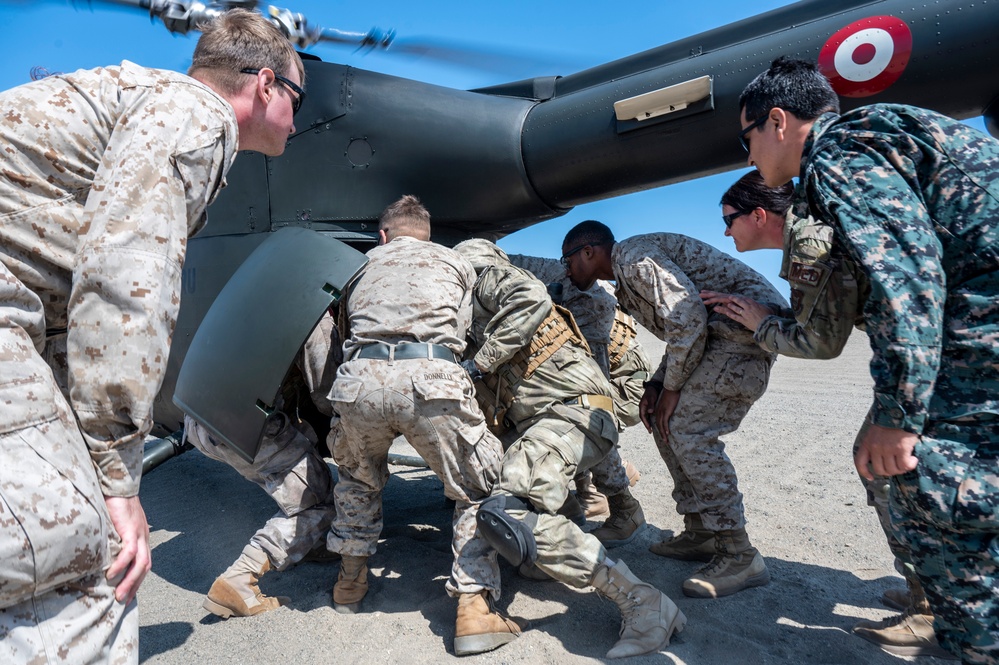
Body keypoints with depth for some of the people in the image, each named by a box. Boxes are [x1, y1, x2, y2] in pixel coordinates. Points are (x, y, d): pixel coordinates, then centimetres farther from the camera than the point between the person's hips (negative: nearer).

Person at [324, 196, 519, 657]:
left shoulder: (363, 265, 32)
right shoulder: (454, 262, 28)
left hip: (359, 378, 3)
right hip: (430, 377, -2)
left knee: (358, 477, 33)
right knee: (478, 490, 17)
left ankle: (350, 580, 41)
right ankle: (474, 607, 9)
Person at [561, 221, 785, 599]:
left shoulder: (633, 256, -12)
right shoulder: (627, 284, 20)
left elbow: (688, 318, -21)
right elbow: (679, 332, 21)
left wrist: (672, 388, -13)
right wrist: (656, 385, 8)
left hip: (750, 323, -10)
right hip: (723, 332, 11)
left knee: (689, 431, -15)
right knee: (665, 421, 9)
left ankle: (739, 557, -6)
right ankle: (701, 533, 17)